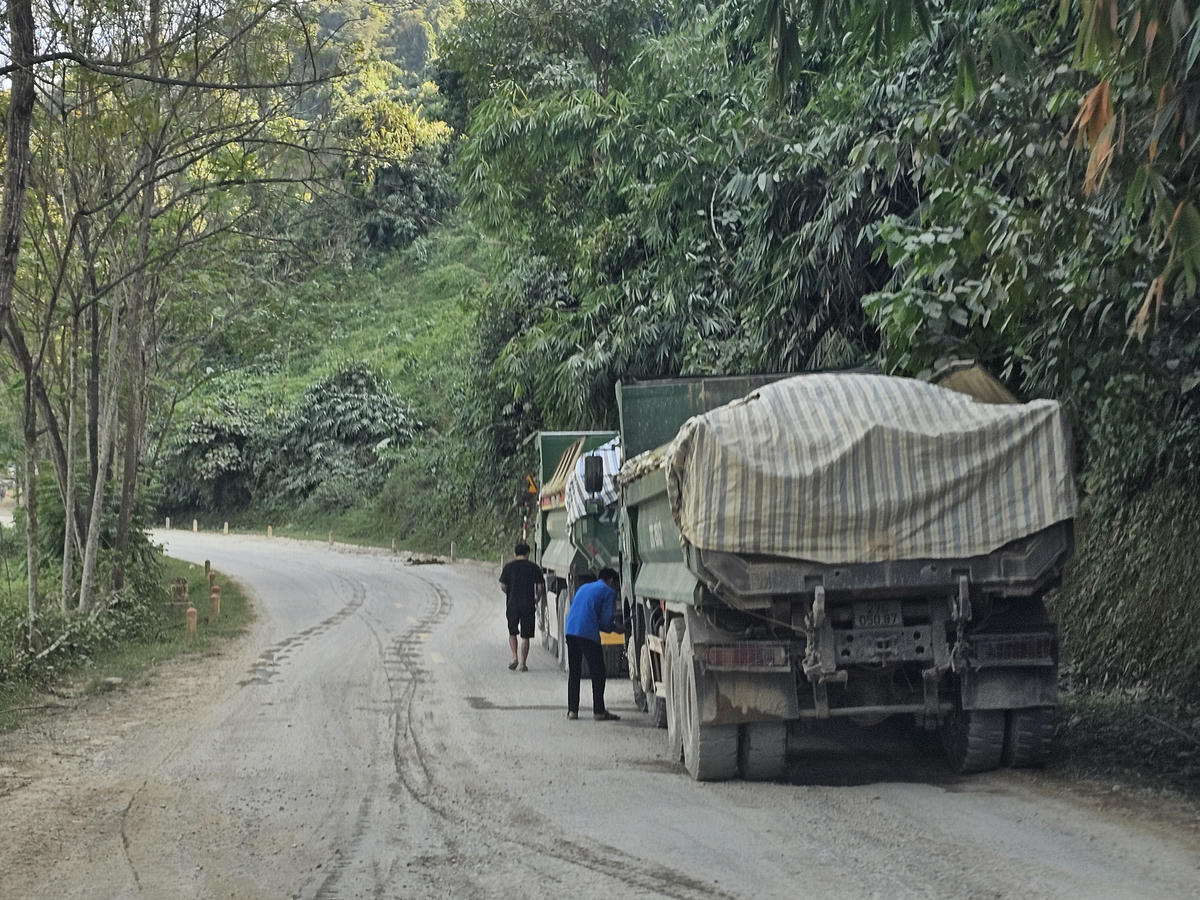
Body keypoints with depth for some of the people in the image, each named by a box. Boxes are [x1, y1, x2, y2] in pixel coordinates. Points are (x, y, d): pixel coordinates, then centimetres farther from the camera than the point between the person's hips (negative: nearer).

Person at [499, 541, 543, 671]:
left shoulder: (509, 566, 2)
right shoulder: (534, 567, 1)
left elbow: (503, 585, -2)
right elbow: (540, 587, -3)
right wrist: (536, 599, 14)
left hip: (512, 604, 0)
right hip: (528, 605, 0)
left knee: (512, 633, 15)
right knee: (525, 636, 5)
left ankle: (514, 657, -4)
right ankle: (523, 663, 4)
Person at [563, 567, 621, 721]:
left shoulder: (584, 587, 27)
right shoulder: (608, 592, 5)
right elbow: (606, 619, -3)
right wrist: (614, 628, 20)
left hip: (570, 631, 6)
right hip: (588, 633, -6)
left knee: (573, 672, 14)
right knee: (598, 673, 3)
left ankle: (572, 710, 13)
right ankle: (599, 711, 2)